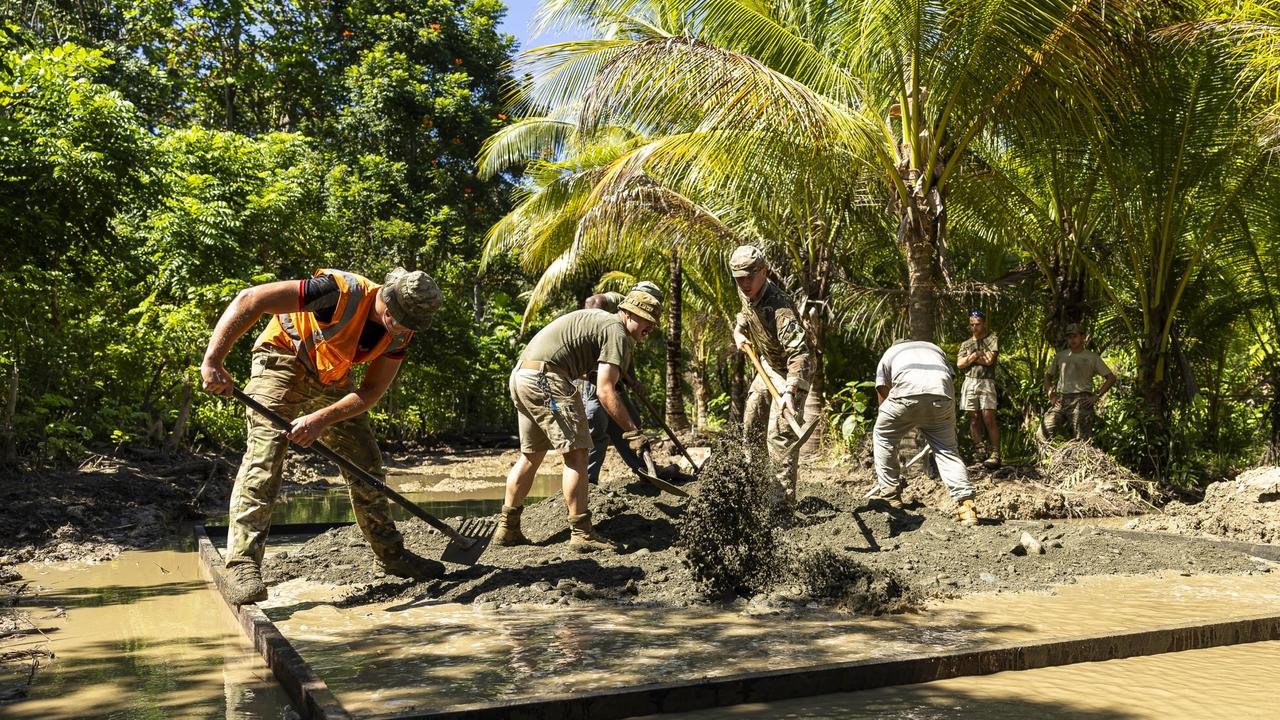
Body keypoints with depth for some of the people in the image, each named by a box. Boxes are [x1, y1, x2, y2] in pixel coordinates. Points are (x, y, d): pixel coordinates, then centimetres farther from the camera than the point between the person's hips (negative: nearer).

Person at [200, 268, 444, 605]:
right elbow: (249, 300, -35)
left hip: (331, 379, 6)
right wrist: (213, 361, -39)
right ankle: (243, 564, -20)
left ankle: (392, 555, 20)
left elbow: (371, 392, -15)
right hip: (283, 361, -6)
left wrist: (322, 419, -31)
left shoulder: (400, 332, -14)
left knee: (366, 462, 6)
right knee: (265, 453, -23)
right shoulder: (343, 293, -34)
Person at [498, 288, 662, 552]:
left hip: (520, 374, 10)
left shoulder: (596, 319, 24)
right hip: (546, 378, -10)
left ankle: (509, 529, 20)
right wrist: (632, 432, -14)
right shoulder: (618, 334, -7)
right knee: (576, 452, -6)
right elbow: (605, 392, -15)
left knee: (531, 454, 16)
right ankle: (581, 533, -6)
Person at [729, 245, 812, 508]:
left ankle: (782, 499, -14)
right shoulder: (746, 294, -7)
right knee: (751, 425, 17)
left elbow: (799, 352, -43)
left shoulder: (779, 306, -34)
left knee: (780, 433, -17)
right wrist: (739, 331, 3)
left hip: (789, 371, -9)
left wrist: (790, 391, -54)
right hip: (767, 367, 9)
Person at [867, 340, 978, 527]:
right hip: (943, 396, 3)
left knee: (882, 435, 20)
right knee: (947, 449, 12)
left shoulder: (889, 354, 34)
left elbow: (882, 394, 30)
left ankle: (889, 492, 20)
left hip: (908, 393, -2)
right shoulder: (936, 349, 40)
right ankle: (965, 503, 0)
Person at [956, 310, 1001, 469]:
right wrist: (976, 355, -5)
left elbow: (989, 360, -7)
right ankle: (980, 452, 7)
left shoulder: (992, 339, 7)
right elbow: (959, 364, 5)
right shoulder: (966, 344, 19)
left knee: (988, 419, -12)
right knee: (974, 419, 1)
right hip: (969, 382, 4)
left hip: (986, 382, -4)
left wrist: (970, 358, 2)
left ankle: (995, 454, -13)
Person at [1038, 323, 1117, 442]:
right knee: (1044, 434, -14)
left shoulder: (1092, 357, 9)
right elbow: (1048, 376, 25)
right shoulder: (1060, 355, 17)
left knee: (1083, 439, -10)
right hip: (1061, 400, 3)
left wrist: (1097, 395, -2)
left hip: (1082, 400, -3)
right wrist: (1050, 395, 9)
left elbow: (1111, 378, 8)